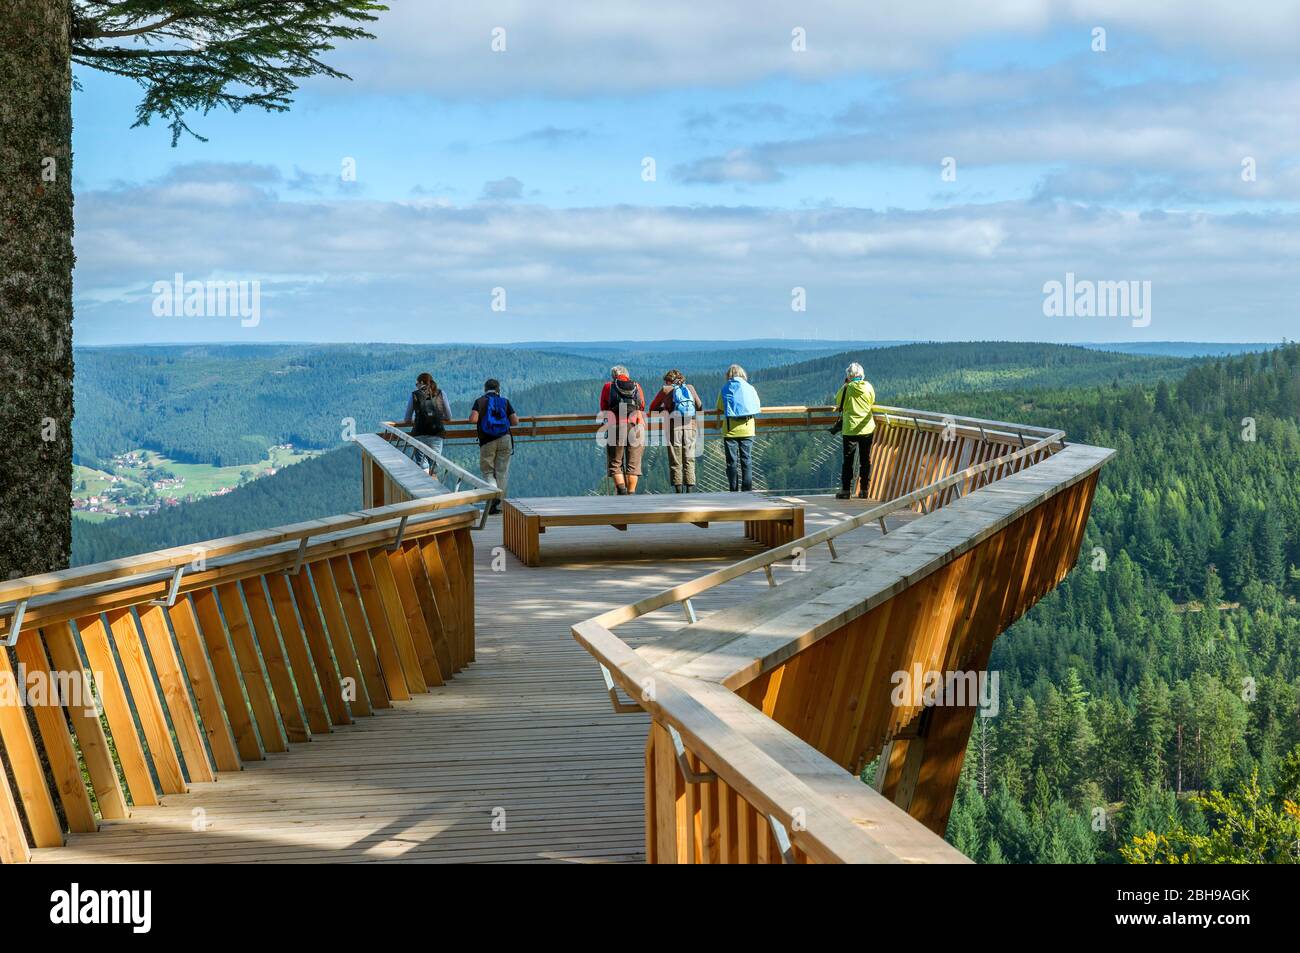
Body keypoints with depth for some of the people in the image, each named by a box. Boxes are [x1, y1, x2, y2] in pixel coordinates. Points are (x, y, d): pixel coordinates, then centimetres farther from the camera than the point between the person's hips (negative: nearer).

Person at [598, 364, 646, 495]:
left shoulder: (608, 387, 12)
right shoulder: (637, 387, 17)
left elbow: (603, 409, 19)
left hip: (616, 427, -2)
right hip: (636, 428, 2)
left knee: (615, 464, 7)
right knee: (633, 464, 8)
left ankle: (621, 490, -11)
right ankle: (631, 494, 3)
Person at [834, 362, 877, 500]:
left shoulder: (846, 388, -8)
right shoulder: (869, 387, -2)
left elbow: (837, 402, 6)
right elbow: (872, 403, 10)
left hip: (850, 429, -2)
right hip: (867, 428, 2)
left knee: (848, 460, 4)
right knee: (866, 460, 9)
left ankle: (846, 490, 2)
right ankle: (864, 490, 12)